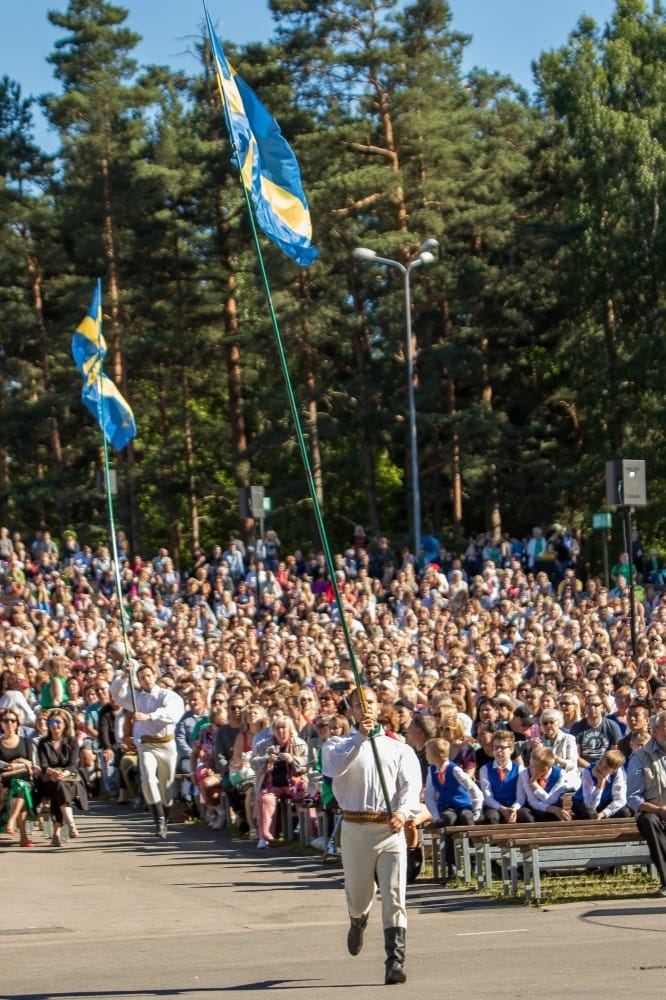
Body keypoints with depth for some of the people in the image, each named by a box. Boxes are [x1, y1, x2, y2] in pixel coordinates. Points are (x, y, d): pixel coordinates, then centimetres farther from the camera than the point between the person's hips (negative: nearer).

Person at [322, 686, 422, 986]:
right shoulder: (339, 745, 8)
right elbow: (334, 768, -16)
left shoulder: (399, 748, 11)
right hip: (355, 827, 0)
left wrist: (403, 811, -24)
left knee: (394, 897, -11)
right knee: (358, 895, 14)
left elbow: (411, 784, -4)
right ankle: (358, 921, 50)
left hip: (391, 828, 0)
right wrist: (360, 737, -24)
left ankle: (395, 961, -11)